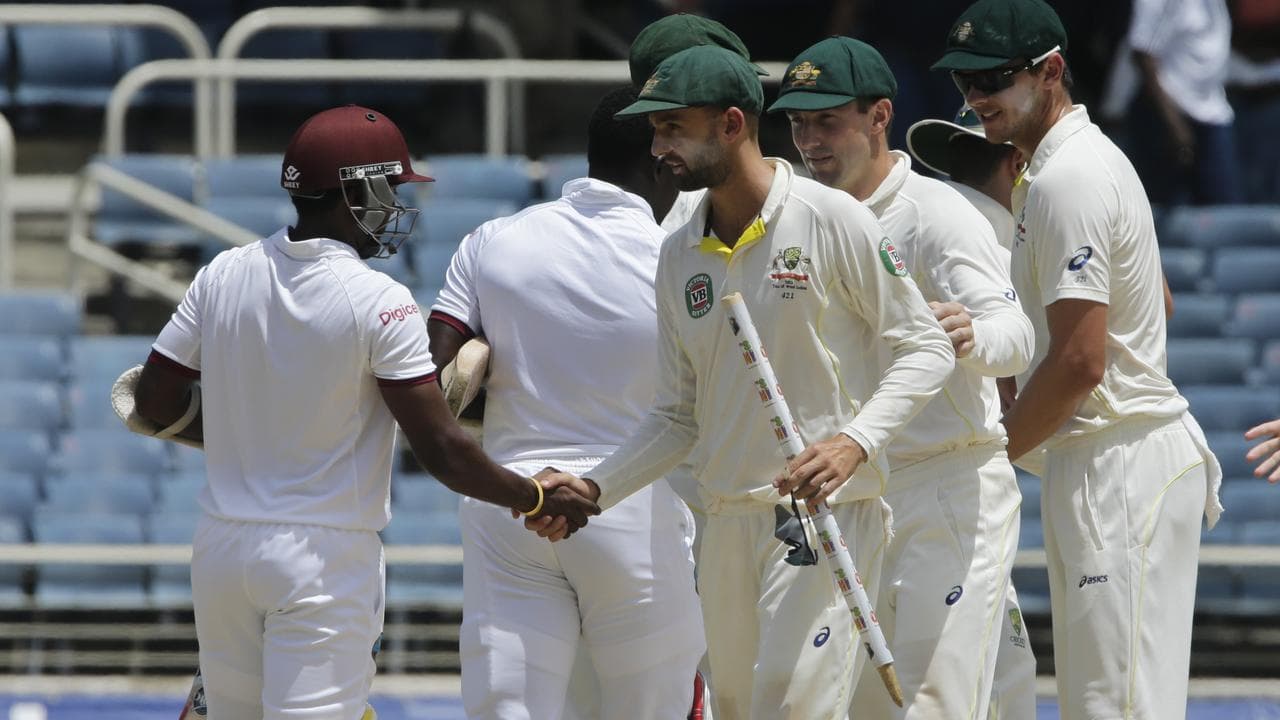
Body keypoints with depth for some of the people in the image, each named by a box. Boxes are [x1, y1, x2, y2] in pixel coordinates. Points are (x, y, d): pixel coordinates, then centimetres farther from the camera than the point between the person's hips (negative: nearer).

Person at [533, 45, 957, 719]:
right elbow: (677, 416, 15)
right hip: (727, 523, 6)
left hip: (830, 512, -6)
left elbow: (924, 348, -6)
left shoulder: (832, 220, -7)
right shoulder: (679, 255, 11)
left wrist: (855, 442, -21)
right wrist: (592, 489, 1)